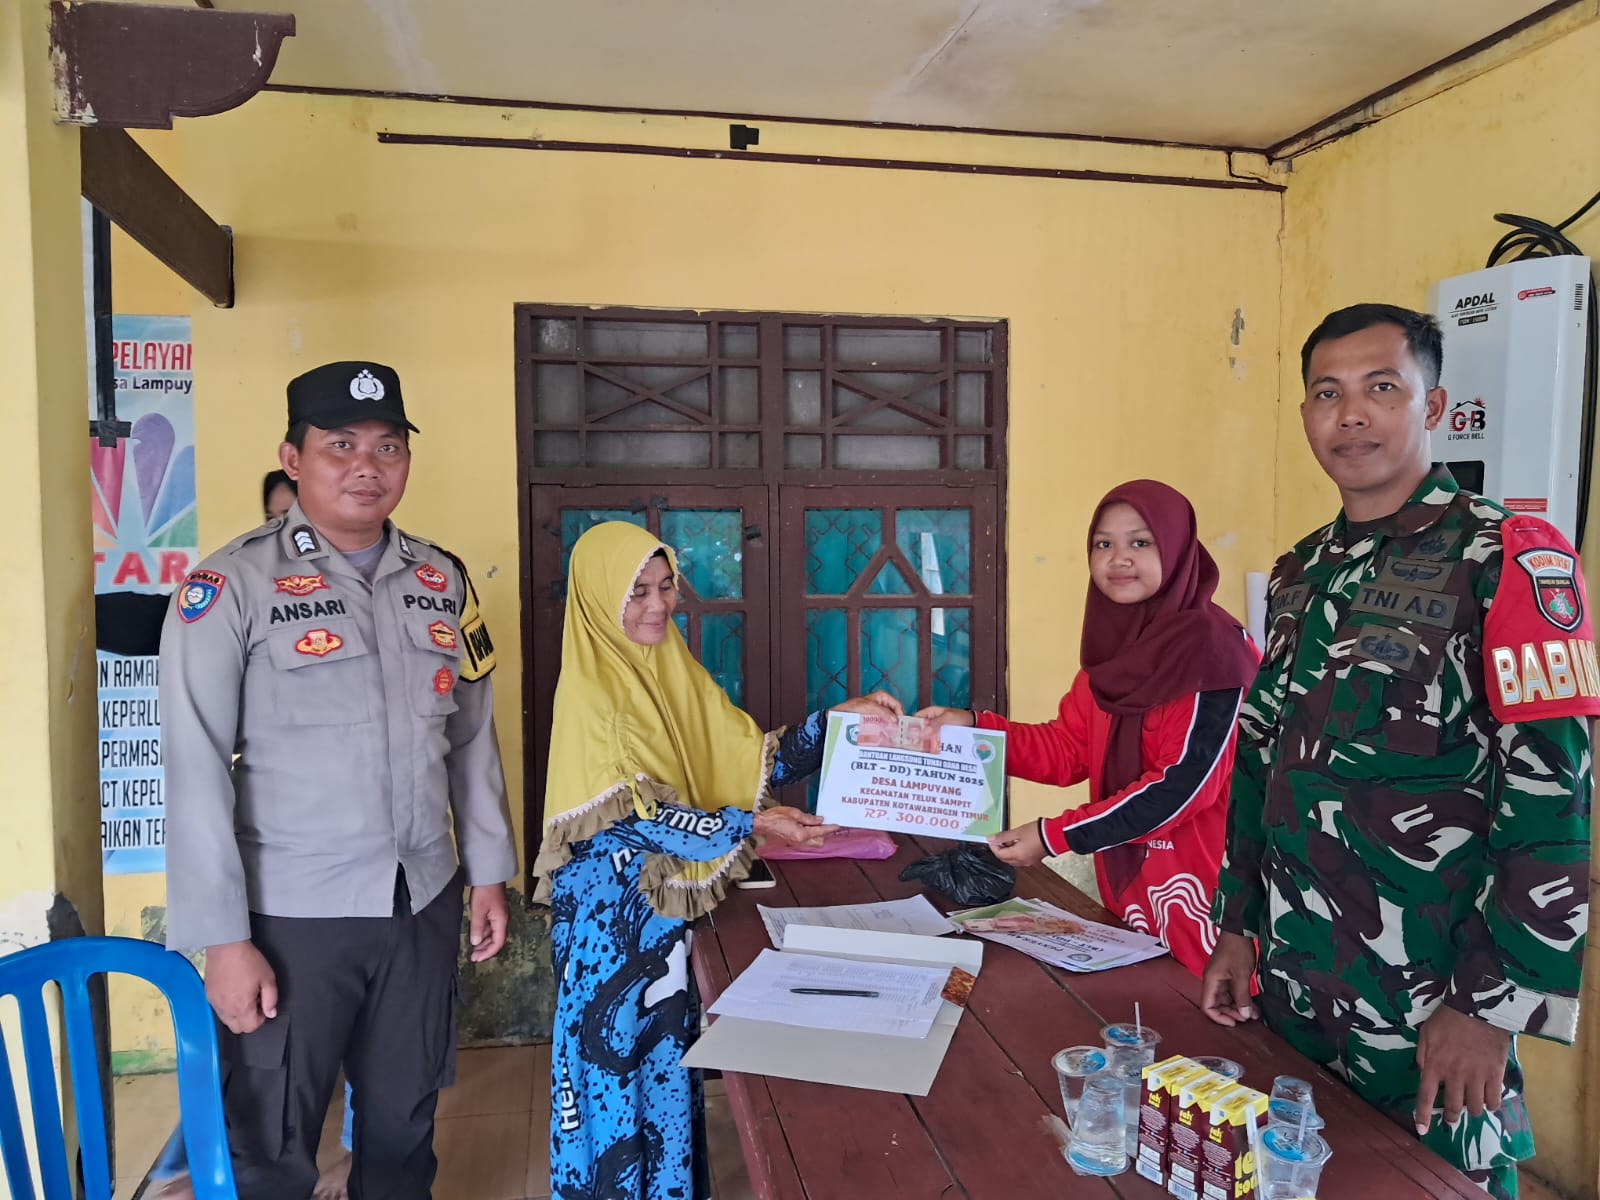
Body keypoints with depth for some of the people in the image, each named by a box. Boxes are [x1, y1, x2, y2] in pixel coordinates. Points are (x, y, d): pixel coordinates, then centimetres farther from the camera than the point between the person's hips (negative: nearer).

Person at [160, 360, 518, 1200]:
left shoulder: (441, 580, 5)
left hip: (424, 903, 4)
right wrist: (222, 938, -12)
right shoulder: (233, 586, -10)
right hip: (291, 915, -4)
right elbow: (197, 770, -11)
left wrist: (490, 872, 10)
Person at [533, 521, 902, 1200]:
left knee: (671, 1055, 17)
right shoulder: (587, 689, -16)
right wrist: (751, 827, -28)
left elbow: (752, 758, 4)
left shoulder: (675, 671, 5)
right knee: (617, 1055, 7)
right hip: (612, 908, -6)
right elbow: (631, 812, -22)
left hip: (671, 898, 7)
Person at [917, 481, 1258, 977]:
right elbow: (1068, 751, 7)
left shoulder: (1215, 649, -17)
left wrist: (1053, 837, -21)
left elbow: (1184, 784, -22)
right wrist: (974, 727, -7)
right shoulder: (1116, 644, 6)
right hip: (1127, 881, 7)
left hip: (1198, 889, -7)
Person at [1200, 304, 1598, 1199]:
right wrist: (1237, 926, 10)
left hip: (1429, 1003, -6)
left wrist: (1493, 1005, -19)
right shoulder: (1302, 574, 8)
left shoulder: (1510, 558, -12)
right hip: (1292, 988, 6)